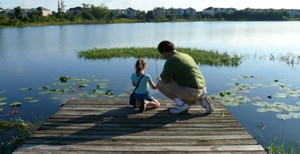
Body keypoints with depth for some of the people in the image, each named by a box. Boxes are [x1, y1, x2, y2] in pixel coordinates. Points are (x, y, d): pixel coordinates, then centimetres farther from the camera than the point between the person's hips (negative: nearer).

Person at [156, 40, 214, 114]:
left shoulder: (170, 61, -11)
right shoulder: (186, 56, 17)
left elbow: (164, 80, -9)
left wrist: (160, 80, 14)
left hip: (190, 91, -9)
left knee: (160, 84, 0)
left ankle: (181, 105, -4)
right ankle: (201, 100, 11)